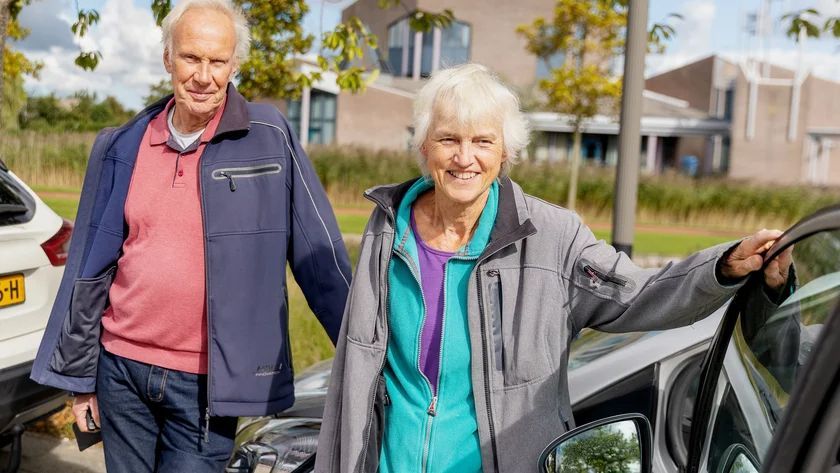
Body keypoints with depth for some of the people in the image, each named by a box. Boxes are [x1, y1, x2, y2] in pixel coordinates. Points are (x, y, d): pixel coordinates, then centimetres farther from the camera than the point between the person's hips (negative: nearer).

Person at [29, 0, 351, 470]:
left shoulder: (271, 139, -6)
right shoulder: (123, 147, 3)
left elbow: (321, 258, -6)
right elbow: (91, 268, 9)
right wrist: (78, 374, 12)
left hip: (208, 382, -3)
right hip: (122, 369, 4)